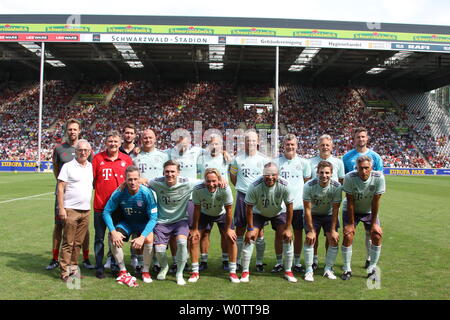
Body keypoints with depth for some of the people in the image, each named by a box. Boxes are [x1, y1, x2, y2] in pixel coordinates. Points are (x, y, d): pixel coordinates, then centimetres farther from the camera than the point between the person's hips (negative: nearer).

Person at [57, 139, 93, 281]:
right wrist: (61, 208, -12)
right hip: (71, 210, -5)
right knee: (68, 243, -2)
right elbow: (60, 188, -6)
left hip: (86, 211, 5)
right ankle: (65, 271, 4)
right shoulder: (68, 166, -3)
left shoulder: (91, 167, 12)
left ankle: (73, 267, 20)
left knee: (78, 242, 10)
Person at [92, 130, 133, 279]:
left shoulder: (127, 159, 3)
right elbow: (91, 180, 4)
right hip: (100, 204, -1)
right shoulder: (98, 158, 0)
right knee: (99, 238, 7)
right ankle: (99, 267, 18)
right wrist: (100, 188, -5)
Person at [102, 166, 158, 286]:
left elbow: (153, 217, -25)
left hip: (144, 222, -2)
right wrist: (113, 231, -26)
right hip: (126, 222, 2)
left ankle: (146, 271, -5)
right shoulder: (119, 193, -21)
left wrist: (142, 237, -36)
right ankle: (123, 271, -4)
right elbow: (106, 212, -13)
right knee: (113, 238, -23)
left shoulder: (146, 193, -26)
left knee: (149, 239, -30)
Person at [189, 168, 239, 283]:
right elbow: (197, 210, -18)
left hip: (222, 214, -1)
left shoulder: (225, 189, -35)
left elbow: (228, 210, -22)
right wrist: (195, 229, -11)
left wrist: (228, 229, -15)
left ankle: (232, 272, 5)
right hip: (204, 214, 1)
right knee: (194, 238, -9)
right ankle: (195, 272, 8)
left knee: (231, 239, -11)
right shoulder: (198, 190, -33)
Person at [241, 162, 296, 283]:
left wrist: (288, 228, -14)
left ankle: (288, 271, 7)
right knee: (250, 237, -13)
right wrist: (250, 229, -17)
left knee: (288, 237, -11)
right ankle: (245, 271, 0)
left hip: (278, 213, 1)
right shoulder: (255, 187, -33)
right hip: (259, 213, -1)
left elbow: (289, 207, -16)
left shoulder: (284, 186, -30)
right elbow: (249, 208, -20)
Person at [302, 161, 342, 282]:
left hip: (329, 215, 2)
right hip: (313, 214, -1)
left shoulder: (336, 186, -24)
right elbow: (307, 209, -22)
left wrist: (333, 230, -18)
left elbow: (335, 210, -17)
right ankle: (309, 270, -1)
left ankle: (328, 269, 9)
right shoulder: (309, 186, -28)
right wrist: (311, 230, -22)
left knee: (334, 240, -8)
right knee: (309, 239, -14)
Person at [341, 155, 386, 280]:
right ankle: (347, 269, 3)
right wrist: (351, 223, -17)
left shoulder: (378, 178, -26)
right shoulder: (349, 177, -29)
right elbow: (350, 202, -21)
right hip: (351, 210, -2)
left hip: (369, 211, 2)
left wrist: (374, 223, -13)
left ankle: (372, 268, 9)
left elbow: (375, 202, -18)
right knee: (348, 236, -13)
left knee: (377, 236, -9)